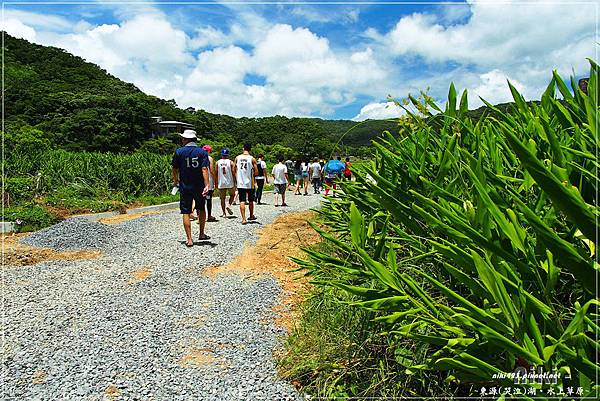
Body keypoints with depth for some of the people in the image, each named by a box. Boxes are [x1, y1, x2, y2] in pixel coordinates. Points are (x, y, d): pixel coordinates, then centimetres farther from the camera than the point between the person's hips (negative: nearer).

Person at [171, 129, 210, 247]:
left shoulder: (179, 152, -2)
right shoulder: (202, 152, -2)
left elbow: (174, 169, 5)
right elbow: (204, 169, -13)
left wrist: (175, 181, 23)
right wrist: (206, 185, -18)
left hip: (185, 187, -1)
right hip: (199, 187, 1)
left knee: (186, 212, 2)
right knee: (201, 209, 19)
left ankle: (189, 239, 0)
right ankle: (202, 234, 26)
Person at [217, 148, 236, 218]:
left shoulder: (218, 162, 1)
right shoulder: (230, 162, -4)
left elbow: (216, 174, 3)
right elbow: (233, 173, -5)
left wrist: (216, 183, 11)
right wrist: (234, 182, 3)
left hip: (221, 183, 2)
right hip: (230, 183, -1)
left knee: (222, 198, 9)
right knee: (232, 195, 21)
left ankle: (224, 213, 8)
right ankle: (229, 206, -1)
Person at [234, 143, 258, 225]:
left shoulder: (237, 158, 2)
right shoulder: (252, 159, -6)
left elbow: (234, 170, 6)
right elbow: (256, 171, -6)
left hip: (240, 183, 1)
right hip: (249, 183, -1)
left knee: (242, 201, 1)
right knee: (250, 201, 16)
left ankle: (243, 219, -7)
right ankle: (251, 216, 32)